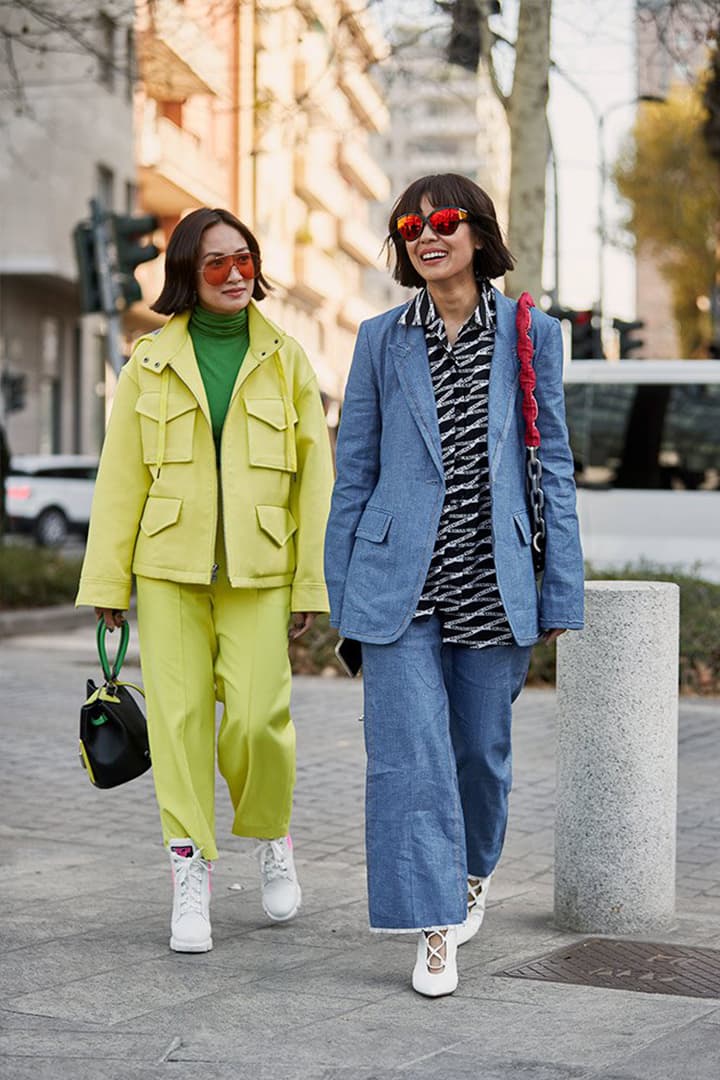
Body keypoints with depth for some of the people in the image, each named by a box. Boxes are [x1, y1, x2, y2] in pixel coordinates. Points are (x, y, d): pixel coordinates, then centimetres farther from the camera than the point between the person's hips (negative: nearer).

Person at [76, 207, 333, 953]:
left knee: (256, 716, -9)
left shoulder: (285, 360, 6)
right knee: (179, 717, -3)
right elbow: (120, 478, 6)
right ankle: (191, 877, 8)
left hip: (257, 572, -1)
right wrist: (107, 581, 2)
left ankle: (272, 837, 20)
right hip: (170, 567, 1)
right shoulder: (151, 362, 6)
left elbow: (314, 478, 5)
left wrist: (312, 583, 0)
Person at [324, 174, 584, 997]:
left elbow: (552, 465, 5)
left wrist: (561, 593, 1)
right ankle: (434, 929, -2)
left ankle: (471, 873, 38)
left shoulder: (528, 334, 4)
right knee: (410, 749, -8)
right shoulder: (381, 341, 5)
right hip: (401, 582, 0)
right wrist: (343, 592, 6)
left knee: (482, 747, 11)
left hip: (492, 582, 1)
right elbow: (354, 469, 8)